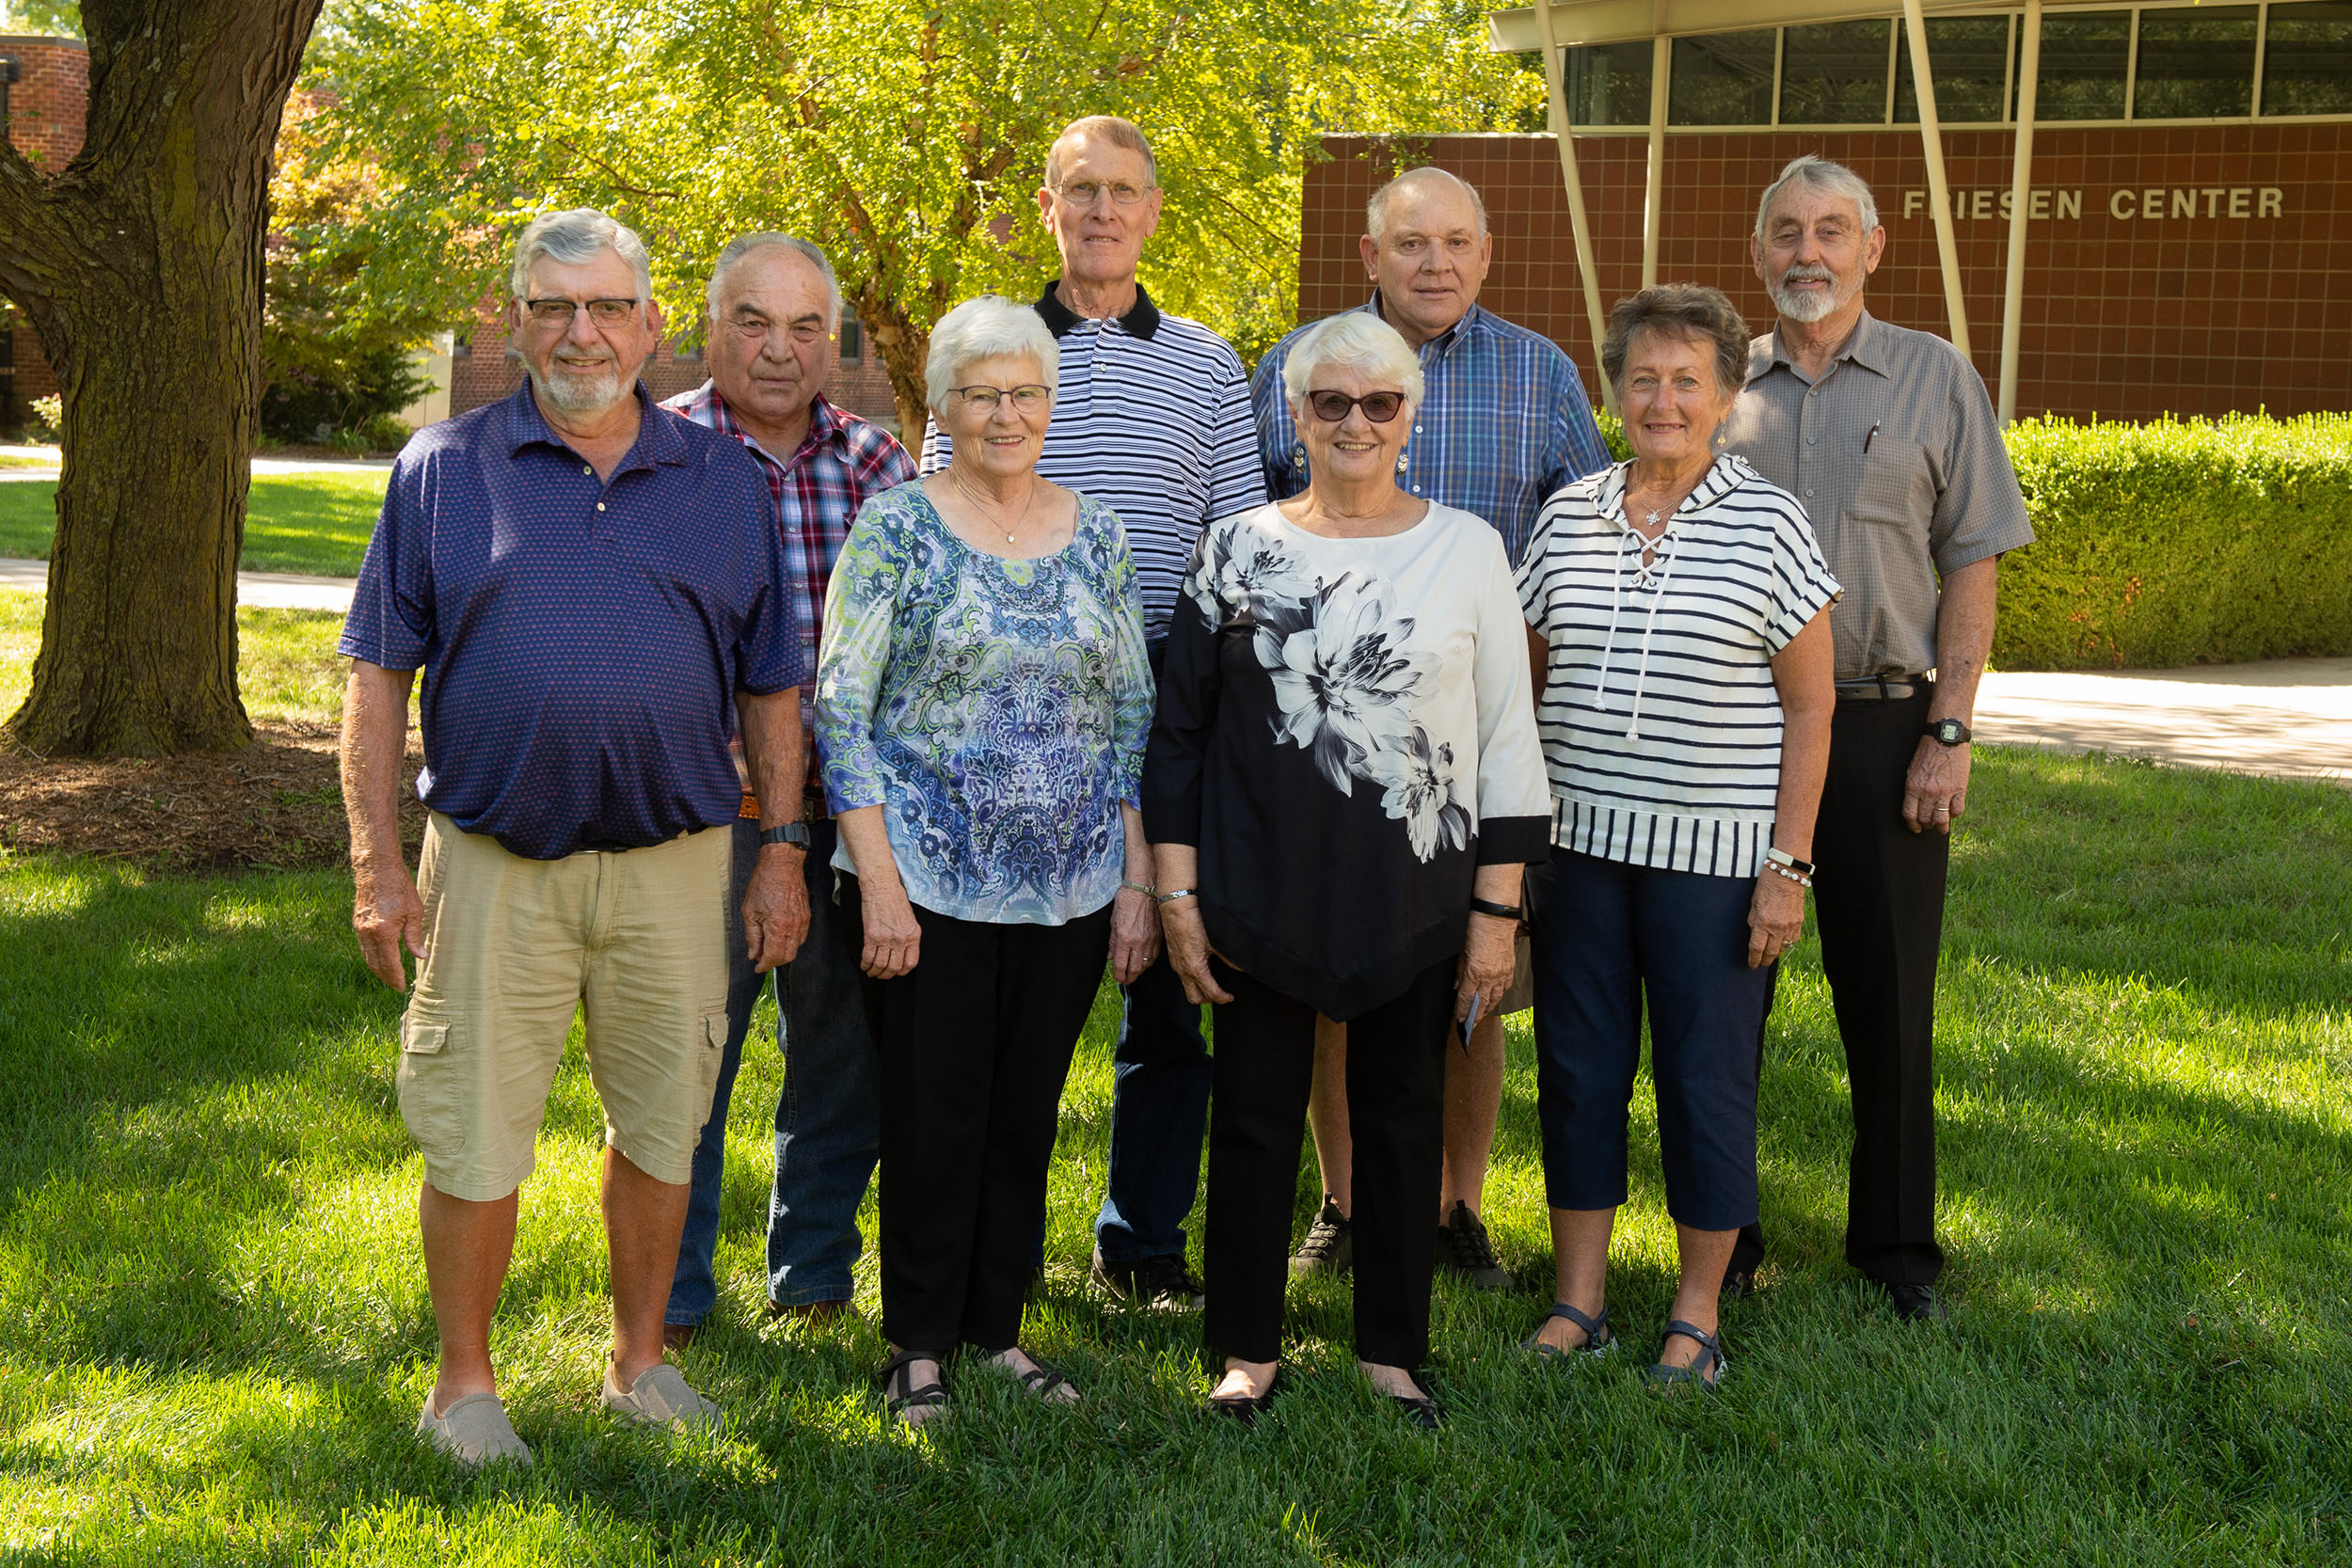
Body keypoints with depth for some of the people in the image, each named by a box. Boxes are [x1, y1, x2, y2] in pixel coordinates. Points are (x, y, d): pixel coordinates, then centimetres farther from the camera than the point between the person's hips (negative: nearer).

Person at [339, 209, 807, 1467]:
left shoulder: (726, 481, 7)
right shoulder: (445, 468, 2)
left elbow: (770, 687, 10)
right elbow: (378, 672, 2)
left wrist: (779, 858, 5)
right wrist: (376, 858, -5)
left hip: (675, 861, 2)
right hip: (494, 863, -2)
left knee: (659, 1125, 12)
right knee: (474, 1137, 4)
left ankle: (639, 1358, 29)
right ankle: (463, 1381, 21)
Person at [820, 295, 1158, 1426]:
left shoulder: (1095, 536, 8)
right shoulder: (897, 529, -5)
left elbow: (1134, 718, 11)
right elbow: (841, 710, -8)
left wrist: (1139, 880, 5)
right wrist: (878, 884, -14)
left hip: (1070, 889, 4)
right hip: (928, 884, -4)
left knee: (1027, 1115, 11)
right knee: (932, 1116, 3)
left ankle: (999, 1327, 25)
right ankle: (919, 1345, 18)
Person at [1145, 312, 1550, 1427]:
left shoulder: (1467, 550, 2)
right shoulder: (1237, 550, 2)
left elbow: (1509, 739, 3)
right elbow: (1179, 730, 5)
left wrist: (1498, 908, -1)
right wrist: (1177, 892, 0)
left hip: (1416, 896, 0)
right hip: (1261, 894, 0)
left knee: (1402, 1117, 9)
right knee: (1255, 1114, 6)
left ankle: (1393, 1351, 23)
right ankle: (1249, 1349, 20)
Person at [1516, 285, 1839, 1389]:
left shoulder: (1767, 525, -4)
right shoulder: (1569, 515, 7)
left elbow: (1810, 707, -3)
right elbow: (1528, 671, 13)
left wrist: (1788, 865, -8)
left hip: (1713, 852, -3)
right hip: (1578, 841, 4)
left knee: (1705, 1078, 3)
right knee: (1577, 1067, 8)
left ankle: (1697, 1317, 17)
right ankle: (1578, 1300, 21)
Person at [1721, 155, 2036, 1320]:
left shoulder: (1936, 379, 3)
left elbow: (1973, 566, 1)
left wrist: (1949, 733, -7)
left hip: (1884, 726, -1)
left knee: (1889, 1000, 5)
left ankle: (1894, 1243, 19)